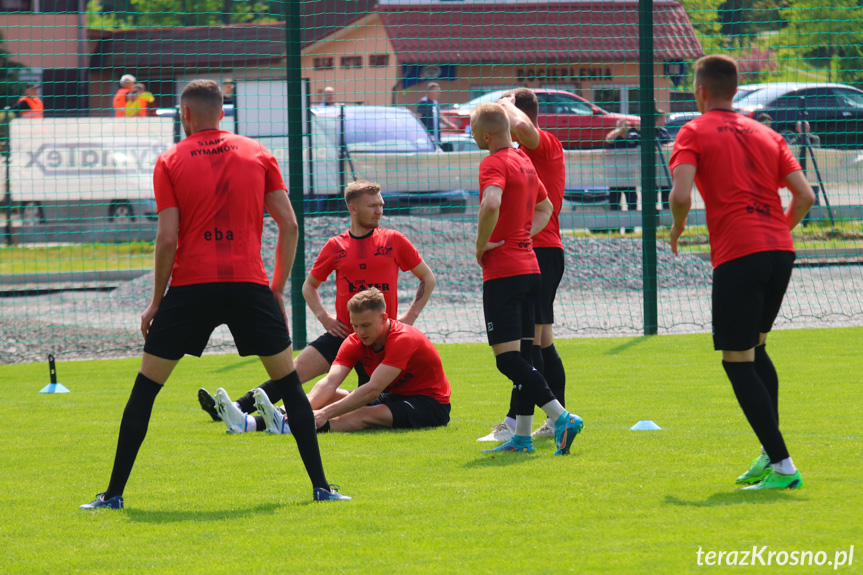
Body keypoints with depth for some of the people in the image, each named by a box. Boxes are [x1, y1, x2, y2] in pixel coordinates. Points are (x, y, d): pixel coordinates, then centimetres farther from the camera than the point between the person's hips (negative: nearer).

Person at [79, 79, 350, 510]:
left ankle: (114, 493, 6)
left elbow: (167, 237, -5)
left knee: (145, 388, 8)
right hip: (248, 283, 1)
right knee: (289, 384, 12)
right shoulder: (257, 154, 8)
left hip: (191, 285, -1)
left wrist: (156, 300, 3)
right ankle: (320, 486, 7)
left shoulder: (170, 162, 3)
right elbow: (288, 224, 4)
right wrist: (278, 287, 12)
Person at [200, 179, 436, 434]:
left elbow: (427, 278, 10)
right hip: (343, 333, 0)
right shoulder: (336, 246, 5)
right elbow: (309, 285, 18)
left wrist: (410, 317, 0)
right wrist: (323, 317, 2)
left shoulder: (394, 241, 1)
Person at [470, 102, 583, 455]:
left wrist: (481, 244, -18)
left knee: (508, 357, -10)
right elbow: (545, 207, 29)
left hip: (502, 271, -9)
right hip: (529, 265, 9)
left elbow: (491, 204, -32)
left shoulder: (494, 163, -13)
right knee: (521, 355, 12)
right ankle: (522, 436, 14)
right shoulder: (524, 161, 15)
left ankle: (561, 417, -21)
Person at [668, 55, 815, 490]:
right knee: (755, 348, 24)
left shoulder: (694, 133, 2)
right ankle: (771, 453, 20)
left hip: (737, 255, -6)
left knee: (738, 361, -2)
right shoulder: (765, 134, 17)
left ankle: (781, 465, -11)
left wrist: (677, 228, 6)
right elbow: (804, 196, 9)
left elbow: (681, 195, -13)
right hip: (780, 250, 6)